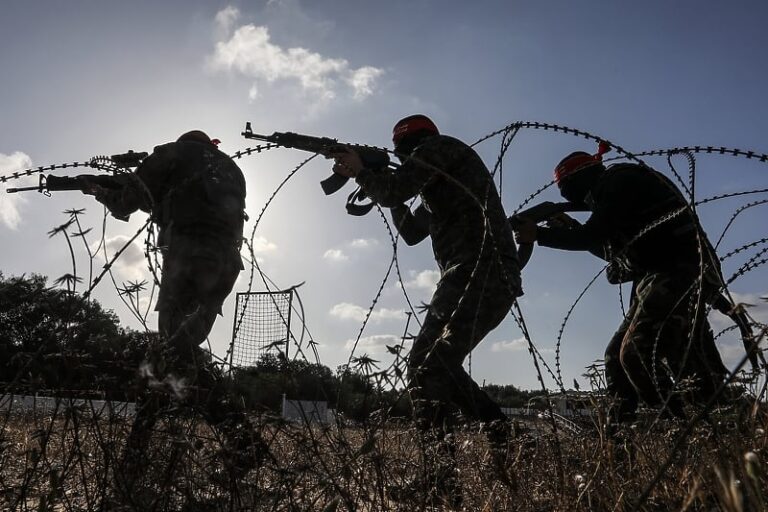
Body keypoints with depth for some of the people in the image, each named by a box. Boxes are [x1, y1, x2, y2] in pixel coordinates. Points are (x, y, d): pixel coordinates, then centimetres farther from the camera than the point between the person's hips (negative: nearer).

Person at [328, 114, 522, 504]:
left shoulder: (437, 147, 4)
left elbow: (392, 192, -9)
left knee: (426, 370, -18)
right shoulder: (438, 180, 32)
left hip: (477, 273, -10)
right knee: (438, 365, 18)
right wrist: (397, 201, 25)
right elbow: (411, 233, 35)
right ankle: (501, 433, 18)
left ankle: (444, 466, -24)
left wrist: (360, 171, 9)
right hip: (492, 278, 10)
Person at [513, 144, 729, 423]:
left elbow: (591, 237, -14)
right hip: (657, 278, 10)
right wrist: (572, 227, 21)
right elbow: (614, 250, 28)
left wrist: (539, 234, -5)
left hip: (680, 272, -10)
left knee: (637, 353, -21)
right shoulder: (612, 193, 22)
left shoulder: (619, 182, -6)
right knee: (617, 356, 9)